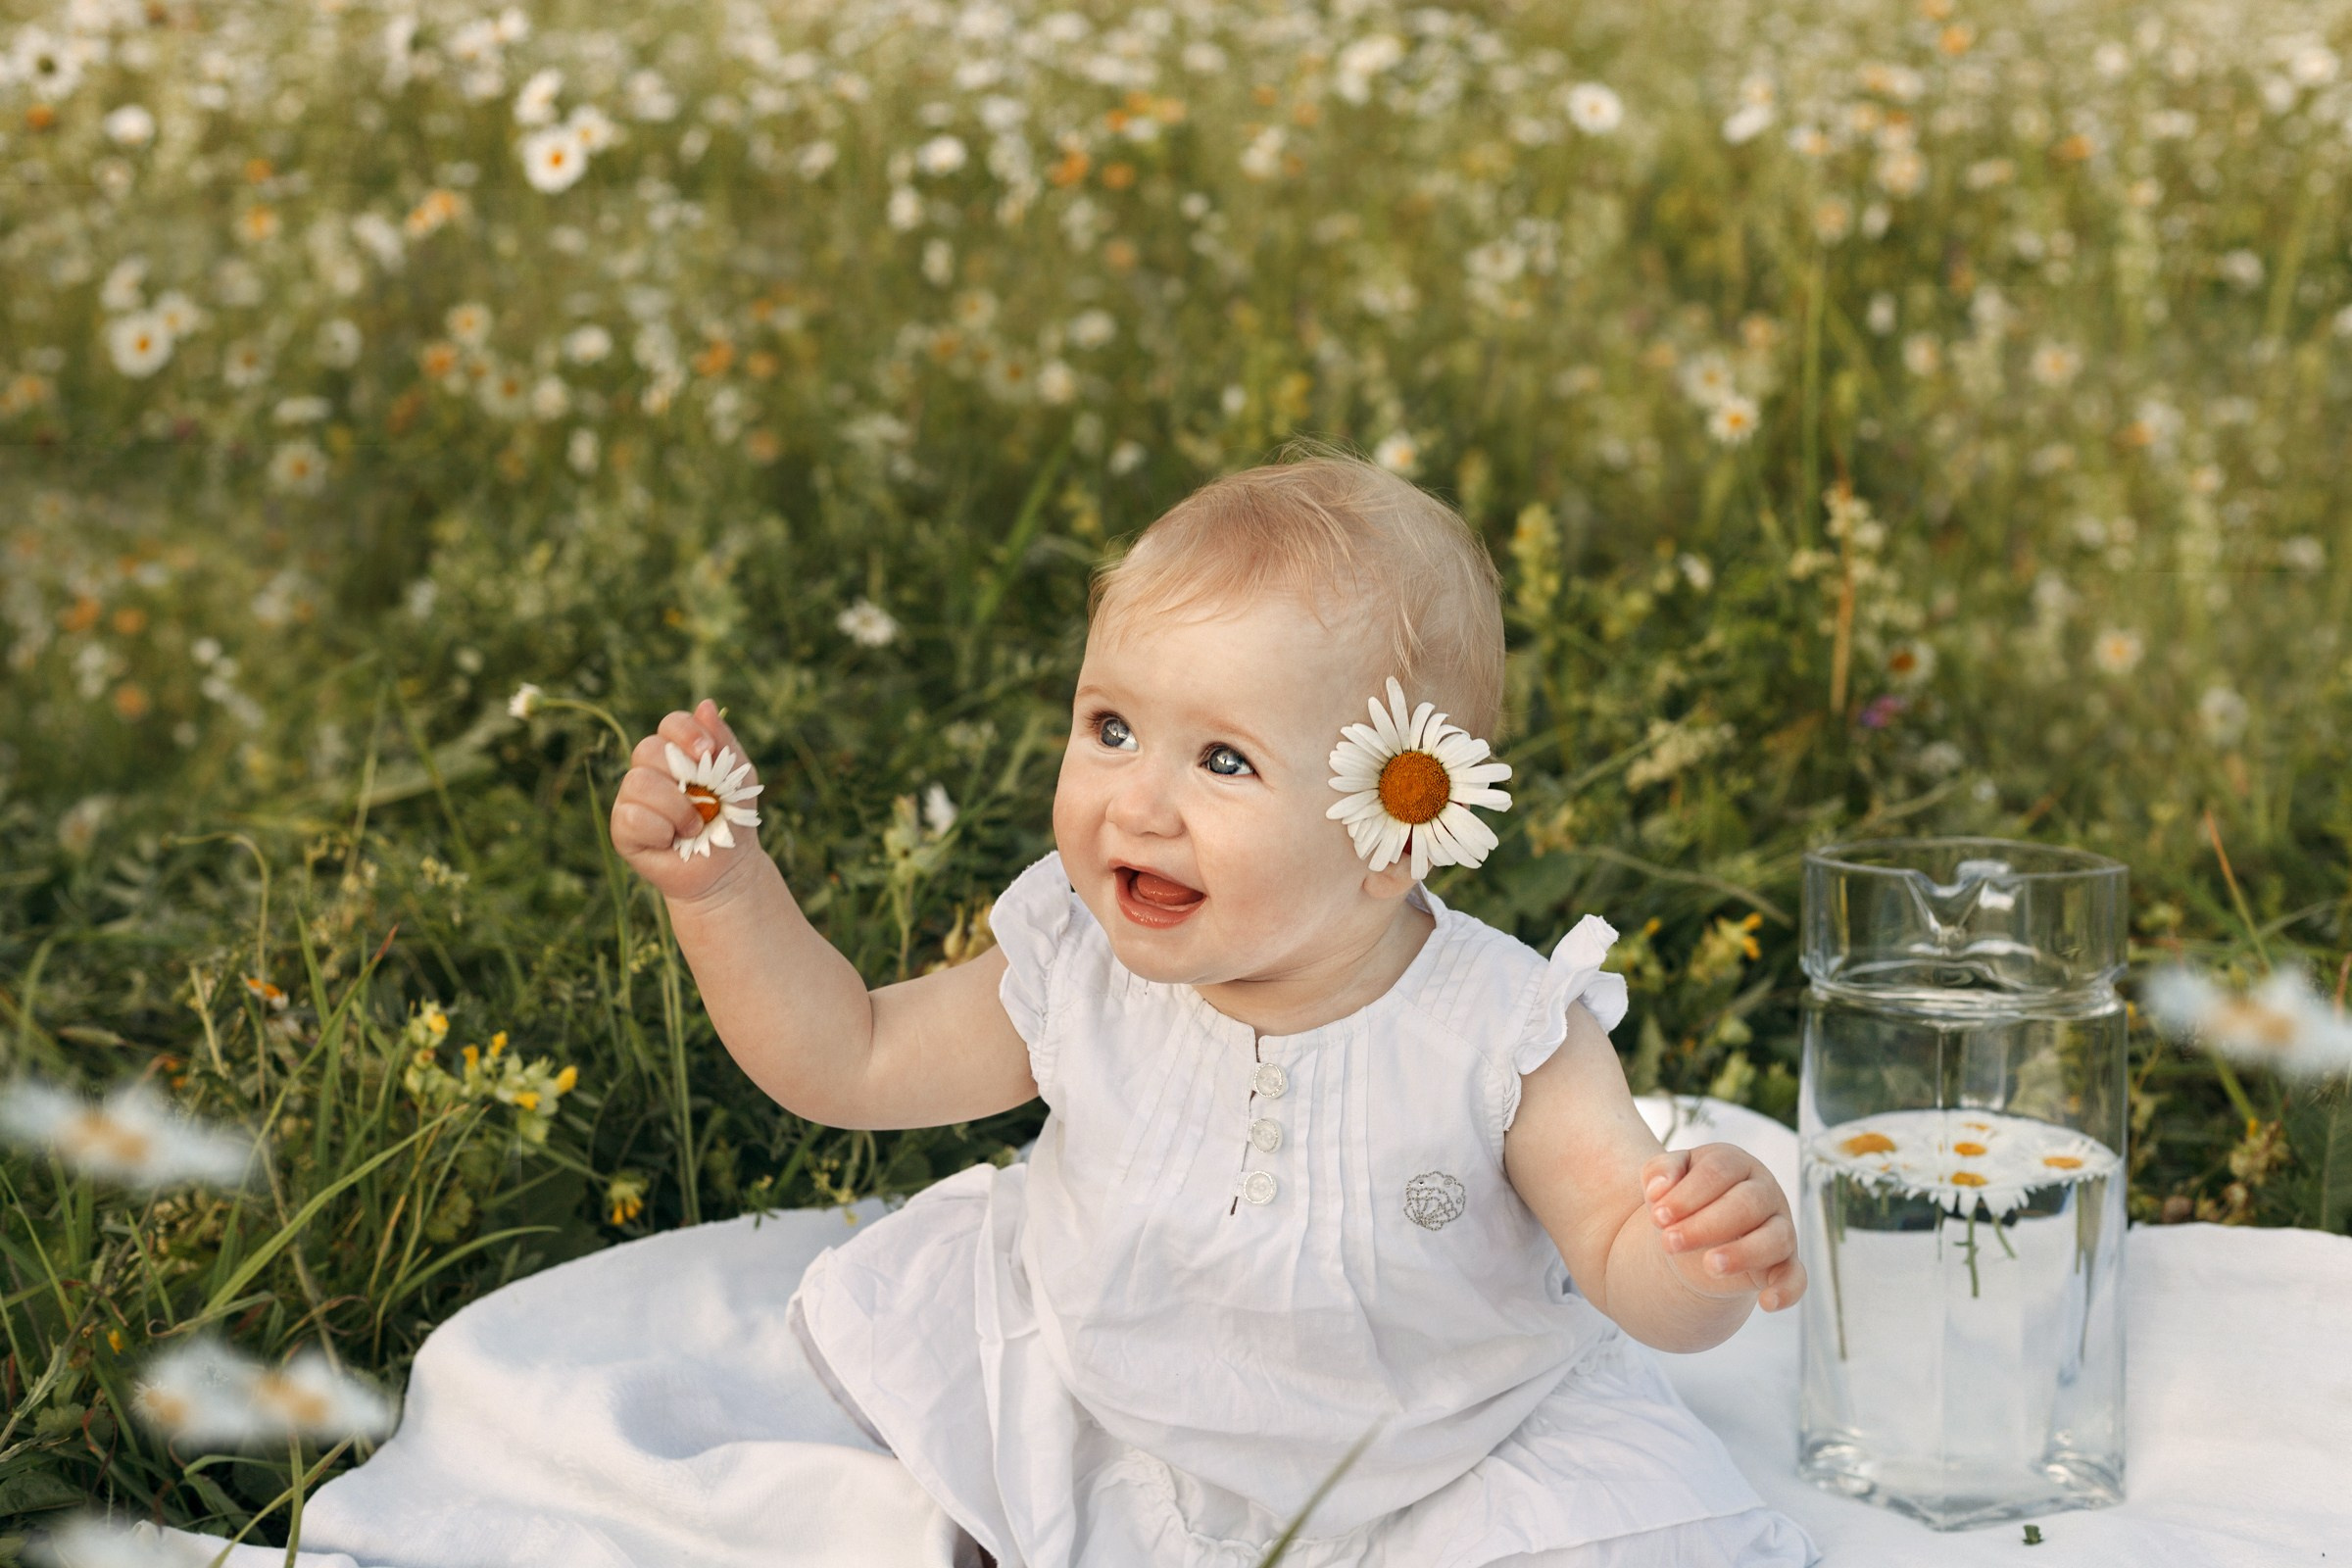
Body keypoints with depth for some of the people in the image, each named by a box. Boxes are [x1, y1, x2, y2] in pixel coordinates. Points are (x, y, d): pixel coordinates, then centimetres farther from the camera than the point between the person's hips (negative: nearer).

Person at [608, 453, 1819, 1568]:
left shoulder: (1506, 1038, -26)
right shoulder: (1077, 974, -16)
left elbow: (1628, 1271, -21)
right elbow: (847, 1062, -3)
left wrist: (1705, 1258, -45)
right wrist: (719, 885, -14)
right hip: (1117, 1446, 3)